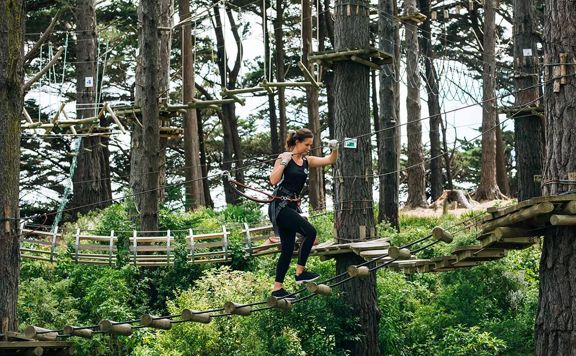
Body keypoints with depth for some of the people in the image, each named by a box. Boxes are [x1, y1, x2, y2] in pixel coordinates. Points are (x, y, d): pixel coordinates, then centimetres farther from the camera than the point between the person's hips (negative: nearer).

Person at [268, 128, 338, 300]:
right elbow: (273, 181, -18)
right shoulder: (284, 158, -7)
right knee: (310, 231, -20)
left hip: (292, 207, 8)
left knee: (288, 249, 6)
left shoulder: (307, 161, 11)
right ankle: (300, 272, -11)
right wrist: (283, 162, -22)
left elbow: (329, 160, 8)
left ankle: (277, 289, 10)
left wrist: (335, 150, -10)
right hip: (279, 206, -8)